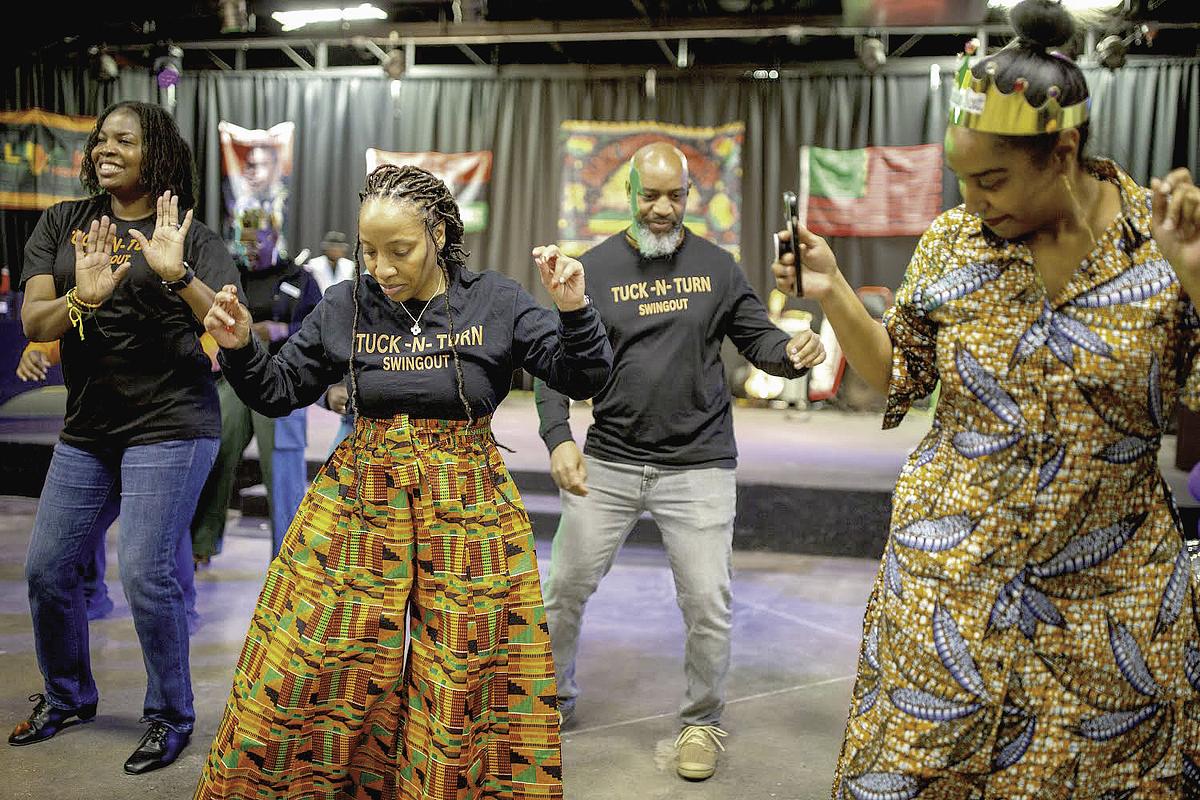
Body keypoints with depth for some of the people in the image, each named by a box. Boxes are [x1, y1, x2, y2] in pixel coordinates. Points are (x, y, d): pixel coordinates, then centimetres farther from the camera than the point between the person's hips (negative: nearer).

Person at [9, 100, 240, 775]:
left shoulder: (194, 237, -3)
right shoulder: (63, 225, 8)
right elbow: (33, 322, -3)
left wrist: (177, 274, -30)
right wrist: (81, 298, -25)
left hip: (170, 426, -5)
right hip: (88, 428, 5)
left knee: (147, 573, -10)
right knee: (47, 567, 10)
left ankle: (172, 717, 12)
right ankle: (68, 697, 35)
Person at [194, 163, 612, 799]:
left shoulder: (496, 304, -5)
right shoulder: (345, 307, 1)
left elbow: (583, 380, -5)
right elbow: (279, 391, 9)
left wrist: (574, 311, -22)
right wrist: (239, 347, -9)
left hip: (468, 509, -1)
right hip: (357, 503, 2)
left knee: (467, 685, 7)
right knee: (308, 669, 3)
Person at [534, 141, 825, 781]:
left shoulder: (715, 266, 3)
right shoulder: (594, 269, 0)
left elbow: (755, 338, 7)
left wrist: (792, 351, -17)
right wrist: (558, 438, -17)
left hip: (698, 467, 0)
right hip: (607, 463, 1)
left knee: (707, 604, 2)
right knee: (566, 589, 8)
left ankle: (701, 722, 25)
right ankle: (554, 700, 32)